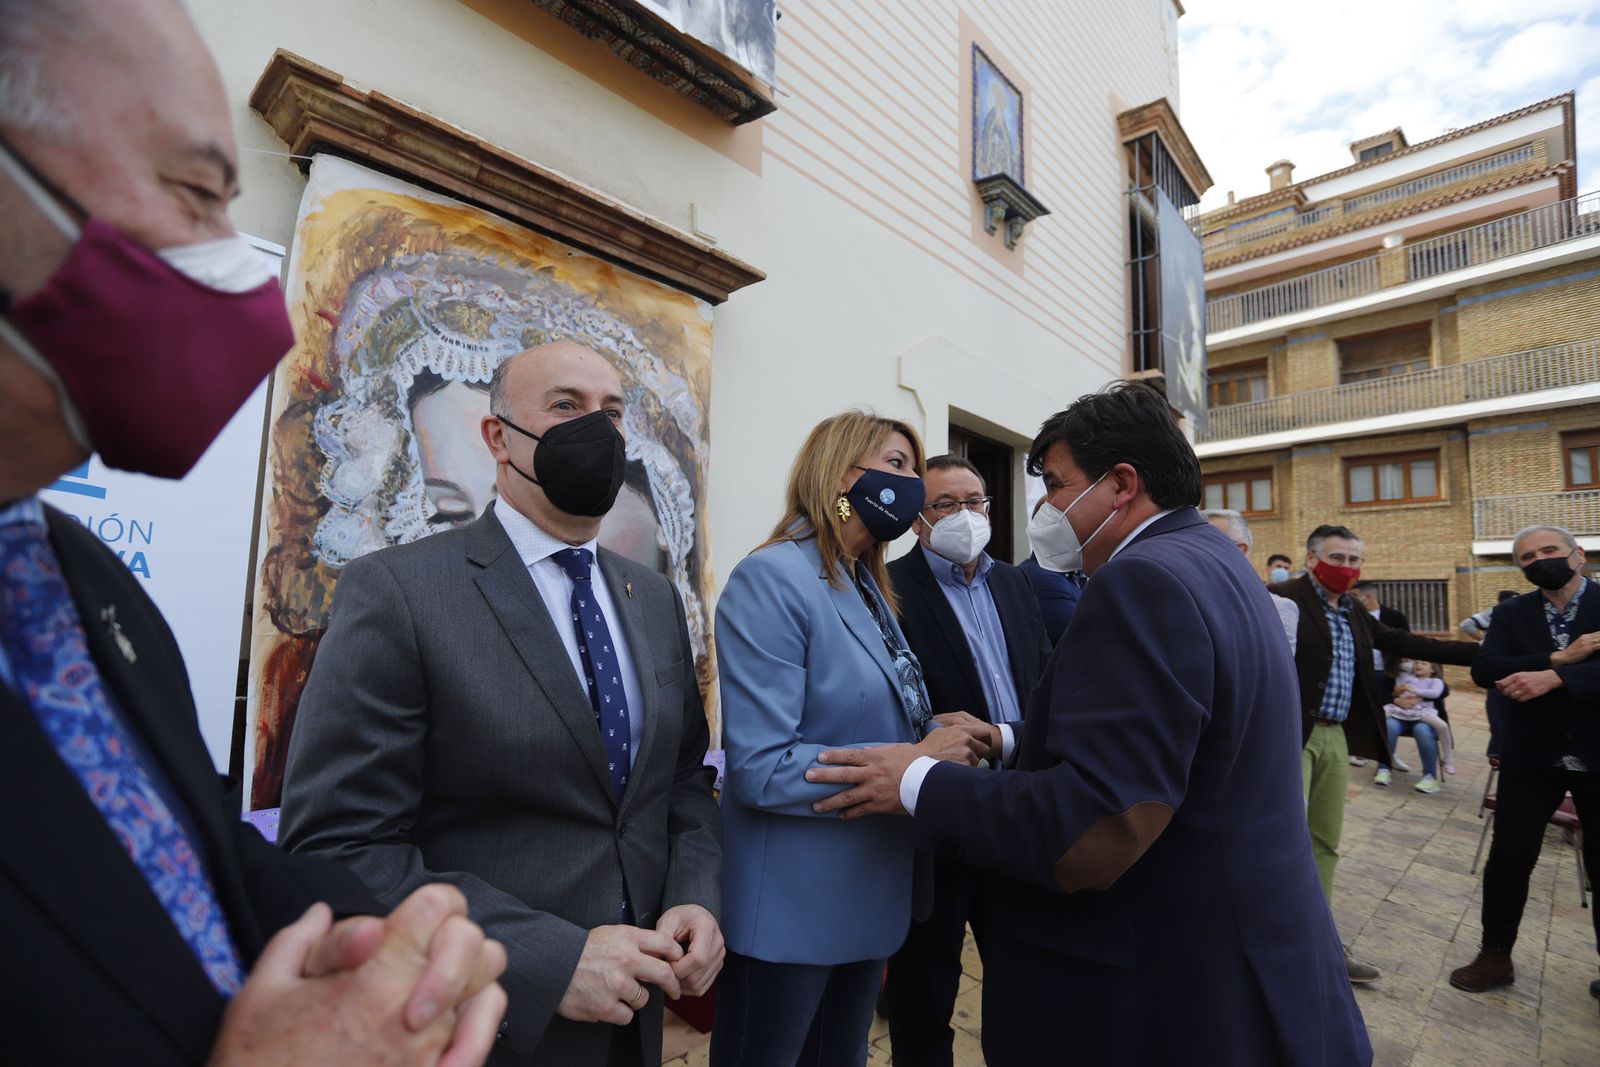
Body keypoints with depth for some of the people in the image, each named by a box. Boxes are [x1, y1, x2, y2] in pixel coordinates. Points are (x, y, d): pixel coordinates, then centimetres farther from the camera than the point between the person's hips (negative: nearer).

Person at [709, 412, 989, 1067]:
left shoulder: (870, 588, 8)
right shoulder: (772, 578, -20)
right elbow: (761, 768, -26)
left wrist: (940, 740, -4)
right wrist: (912, 763, -23)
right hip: (791, 910, -8)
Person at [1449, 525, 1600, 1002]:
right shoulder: (1510, 613, 2)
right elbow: (1484, 670, -12)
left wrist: (1553, 677, -29)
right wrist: (1558, 657, -22)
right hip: (1531, 757, 1)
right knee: (1508, 858, 3)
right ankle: (1495, 957, 18)